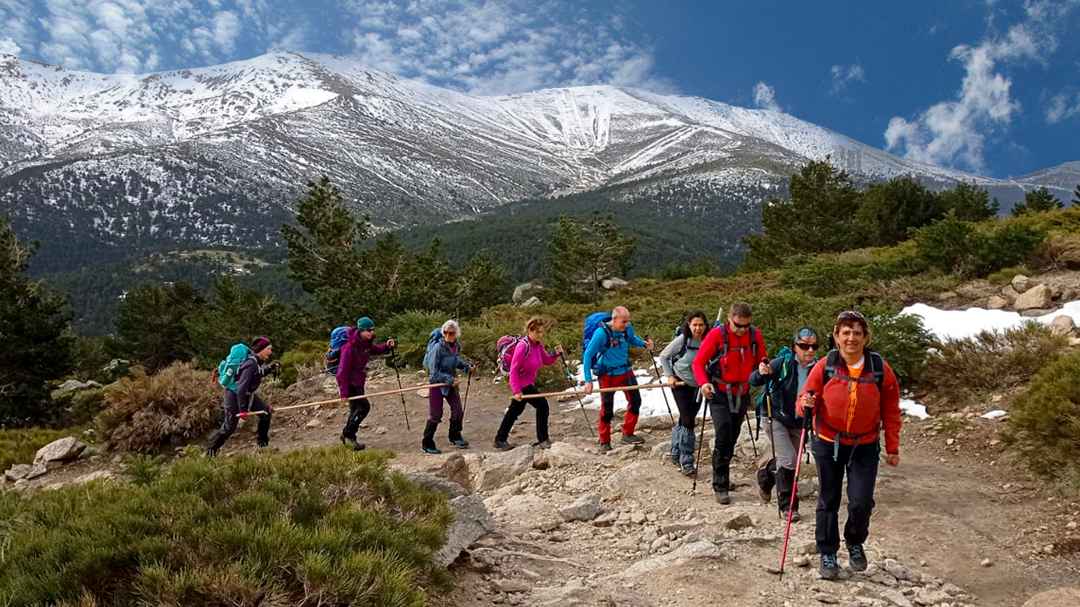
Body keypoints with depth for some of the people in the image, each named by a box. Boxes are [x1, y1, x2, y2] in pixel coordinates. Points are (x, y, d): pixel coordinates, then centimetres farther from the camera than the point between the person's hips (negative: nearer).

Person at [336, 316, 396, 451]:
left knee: (356, 409, 18)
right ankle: (348, 435, -1)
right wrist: (344, 392, -26)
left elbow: (376, 349, 21)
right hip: (350, 383, -9)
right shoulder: (350, 347, -25)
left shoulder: (366, 343, -1)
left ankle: (348, 436, 34)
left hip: (359, 382, 9)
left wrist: (387, 346, -2)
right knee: (364, 406, -13)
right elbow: (343, 370, -25)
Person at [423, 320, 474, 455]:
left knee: (457, 411, 13)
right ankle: (426, 444, 12)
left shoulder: (456, 345, -4)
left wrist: (467, 367, 0)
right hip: (437, 383, -6)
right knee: (435, 415, -2)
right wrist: (449, 379, -26)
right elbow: (433, 371, -22)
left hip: (451, 382, 6)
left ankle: (455, 436, 35)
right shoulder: (438, 347, -23)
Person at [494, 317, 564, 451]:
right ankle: (543, 440, -1)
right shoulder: (523, 346, -23)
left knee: (515, 410, 19)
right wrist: (516, 390, -26)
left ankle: (500, 440, 32)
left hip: (529, 383, 10)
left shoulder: (538, 345, 2)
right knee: (542, 405, -11)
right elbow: (513, 369, -23)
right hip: (521, 385, -10)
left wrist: (556, 354, -9)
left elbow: (547, 360, 11)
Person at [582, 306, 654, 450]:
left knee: (635, 401, 5)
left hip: (626, 372, 5)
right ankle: (604, 442, 22)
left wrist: (644, 344, -7)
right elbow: (588, 355, -18)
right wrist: (588, 380, -20)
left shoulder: (628, 329, -10)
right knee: (607, 409, 4)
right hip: (608, 375, -5)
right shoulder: (601, 333, -24)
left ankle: (628, 434, 22)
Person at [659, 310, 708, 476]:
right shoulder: (682, 339, -17)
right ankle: (686, 462, -3)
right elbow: (663, 356, -5)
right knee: (688, 420, -10)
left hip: (697, 385, 4)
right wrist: (669, 376, -10)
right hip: (680, 382, -4)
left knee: (685, 419, 16)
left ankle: (676, 454, 34)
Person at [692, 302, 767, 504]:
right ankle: (720, 486, -2)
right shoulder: (717, 334, -15)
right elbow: (698, 362, -12)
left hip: (742, 394, 4)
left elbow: (761, 362, 9)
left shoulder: (755, 335, -4)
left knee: (732, 438, 14)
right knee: (723, 437, -12)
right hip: (719, 394, -4)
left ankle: (722, 477, 33)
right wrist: (703, 383, -29)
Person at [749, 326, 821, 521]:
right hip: (777, 419, -4)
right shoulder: (782, 363, -17)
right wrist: (761, 373, -38)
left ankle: (766, 475, 50)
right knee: (788, 461, -13)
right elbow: (753, 381, -16)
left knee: (788, 461, 18)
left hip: (799, 423, 4)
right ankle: (787, 505, 4)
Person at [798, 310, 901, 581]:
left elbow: (891, 412, 0)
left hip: (865, 446, 0)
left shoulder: (880, 369, -8)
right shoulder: (825, 367, -10)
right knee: (828, 502, 9)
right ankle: (828, 554, 26)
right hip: (828, 444, 0)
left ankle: (855, 543, 25)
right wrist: (806, 405, -27)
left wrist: (892, 449, 2)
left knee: (861, 502, -5)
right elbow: (807, 400, -3)